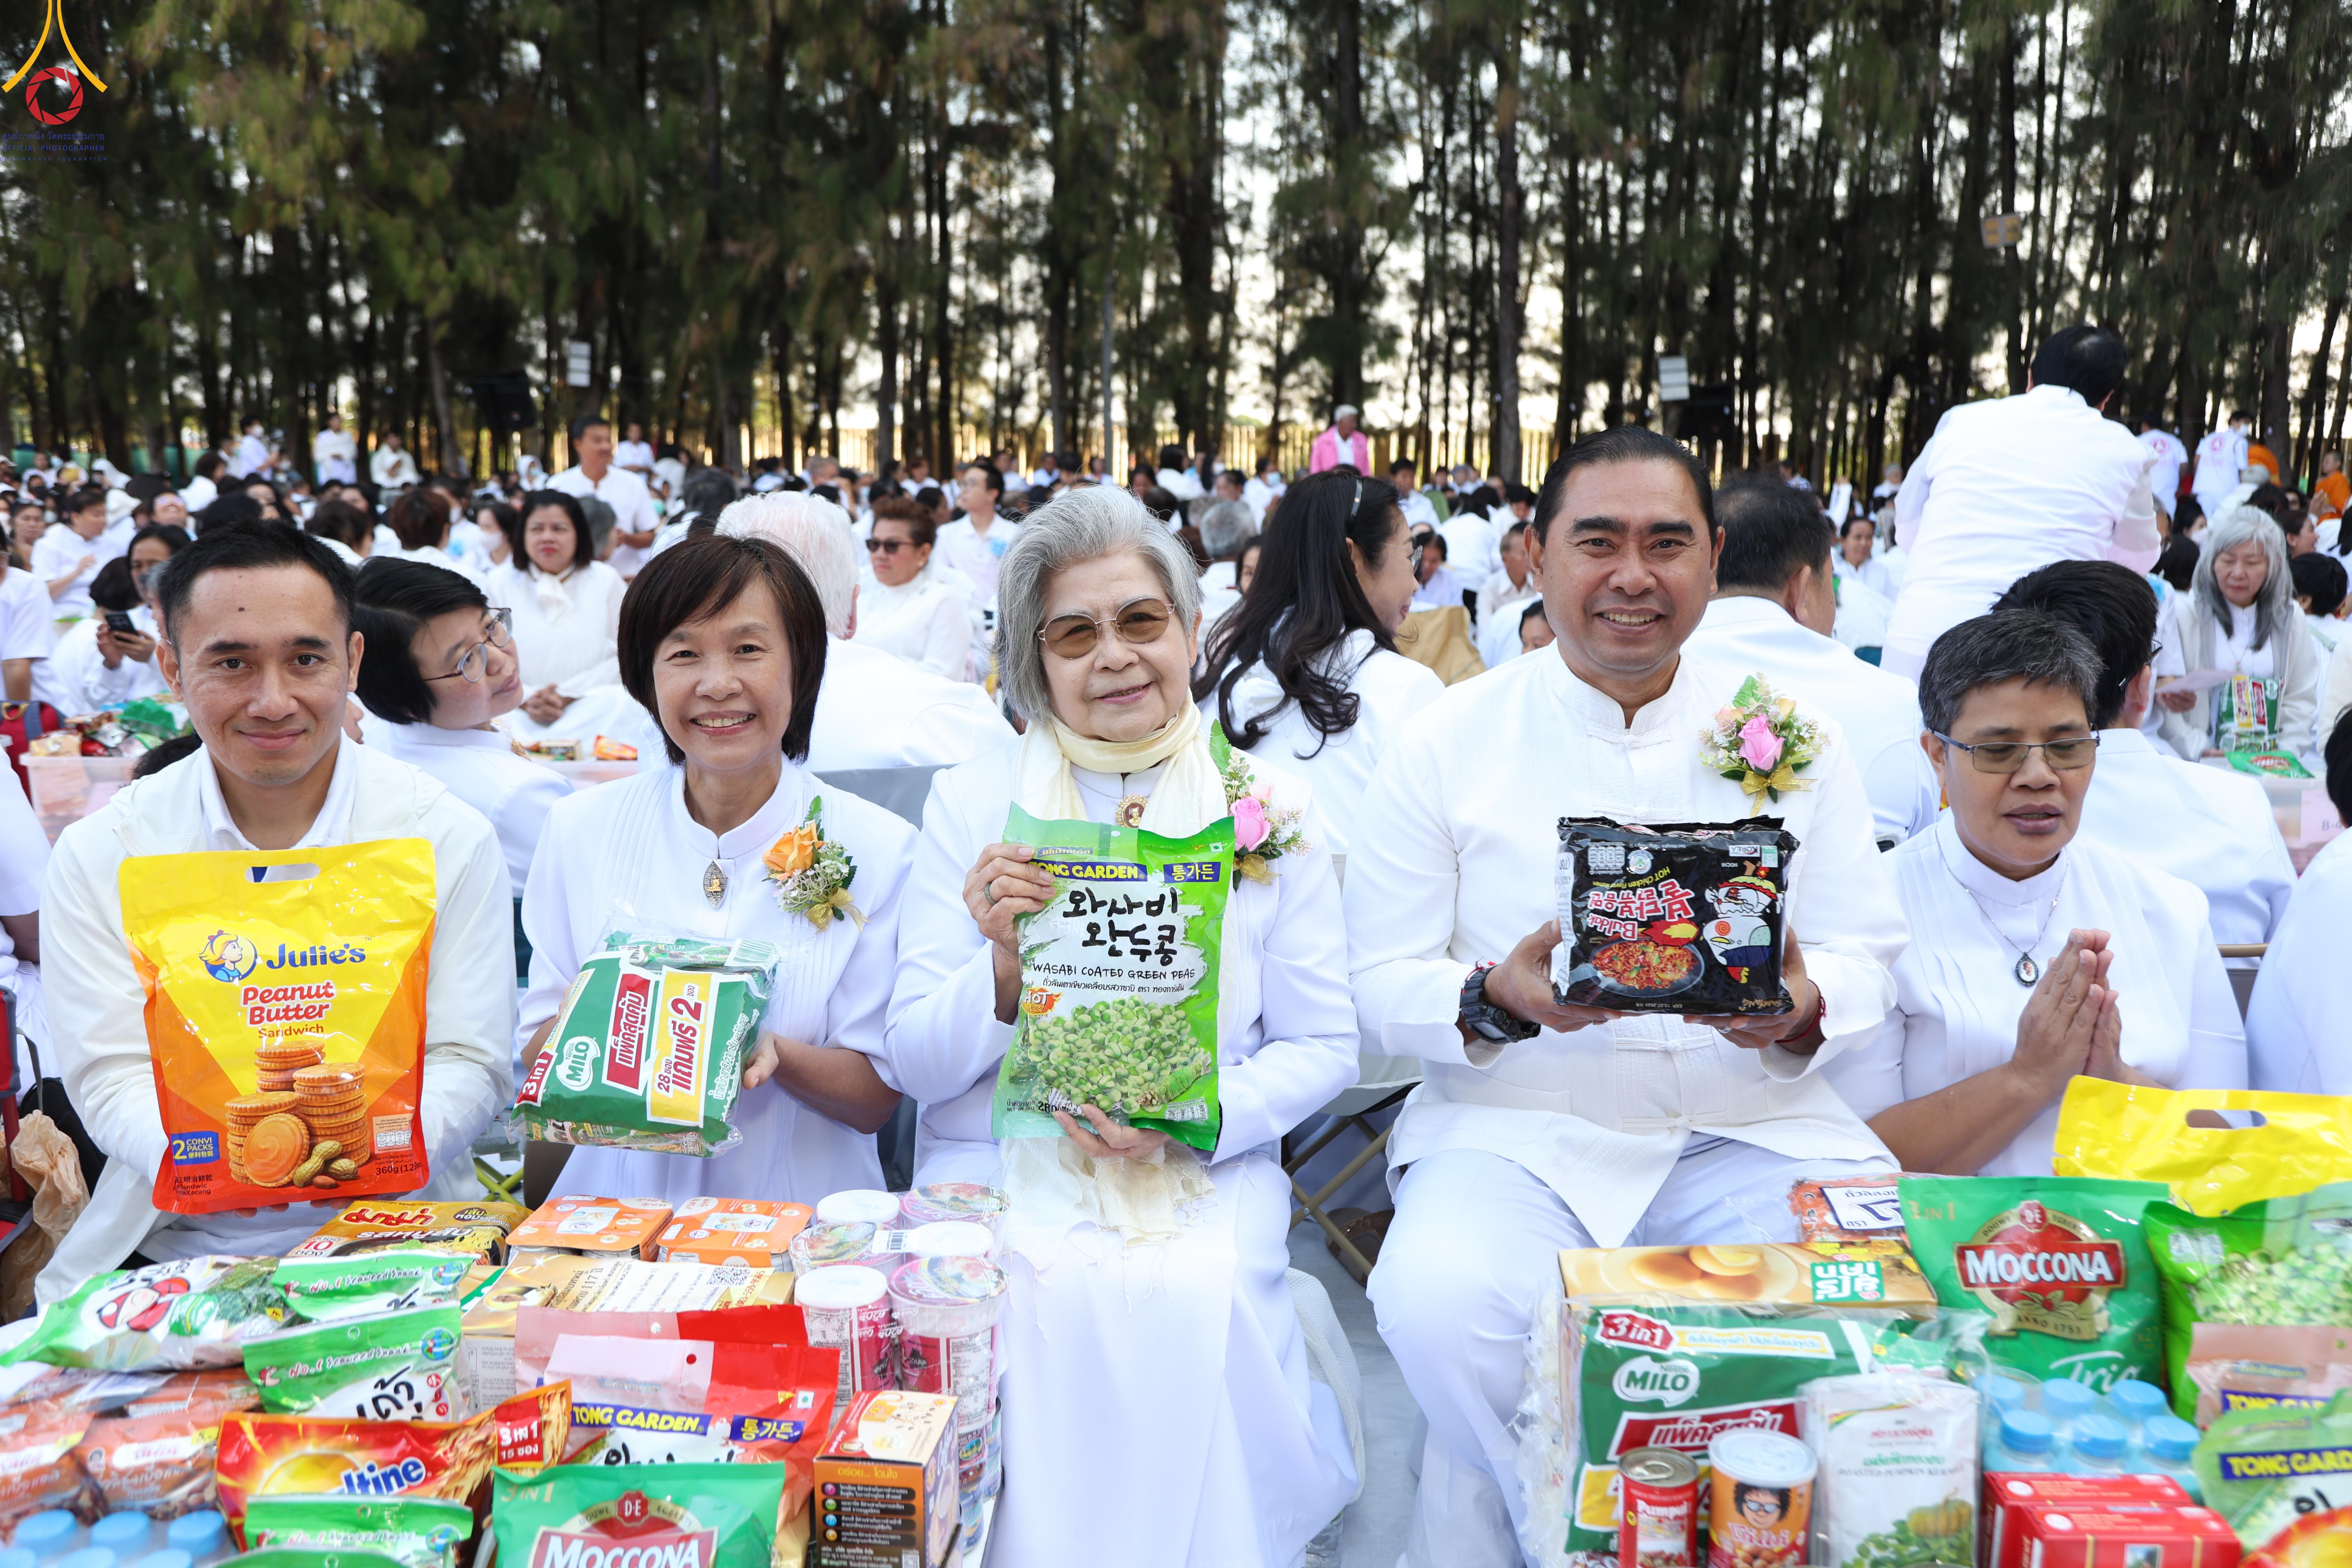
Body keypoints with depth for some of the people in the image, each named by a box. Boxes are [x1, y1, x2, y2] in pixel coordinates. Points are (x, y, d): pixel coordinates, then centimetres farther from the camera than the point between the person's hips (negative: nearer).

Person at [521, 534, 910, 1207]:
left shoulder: (877, 848, -1)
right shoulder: (581, 829, 5)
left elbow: (877, 1099, -1)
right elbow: (535, 1053, 7)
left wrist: (775, 1055, -19)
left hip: (796, 1206, -1)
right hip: (619, 1197, 2)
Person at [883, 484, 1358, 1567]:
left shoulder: (1269, 807, 4)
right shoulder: (971, 804, 3)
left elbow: (1322, 1047, 5)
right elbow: (915, 1065, 0)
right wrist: (1002, 971, -20)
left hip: (1206, 1181, 0)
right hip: (1001, 1173, 0)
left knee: (1193, 1302, -29)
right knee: (1038, 1302, -29)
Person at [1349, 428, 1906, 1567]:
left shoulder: (1792, 736, 11)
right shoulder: (1447, 740, 4)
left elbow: (1866, 957, 8)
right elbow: (1381, 982, 1)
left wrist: (1803, 1010, -16)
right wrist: (1497, 999, -20)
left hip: (1754, 1124, 2)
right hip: (1518, 1130, -1)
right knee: (1441, 1304, -32)